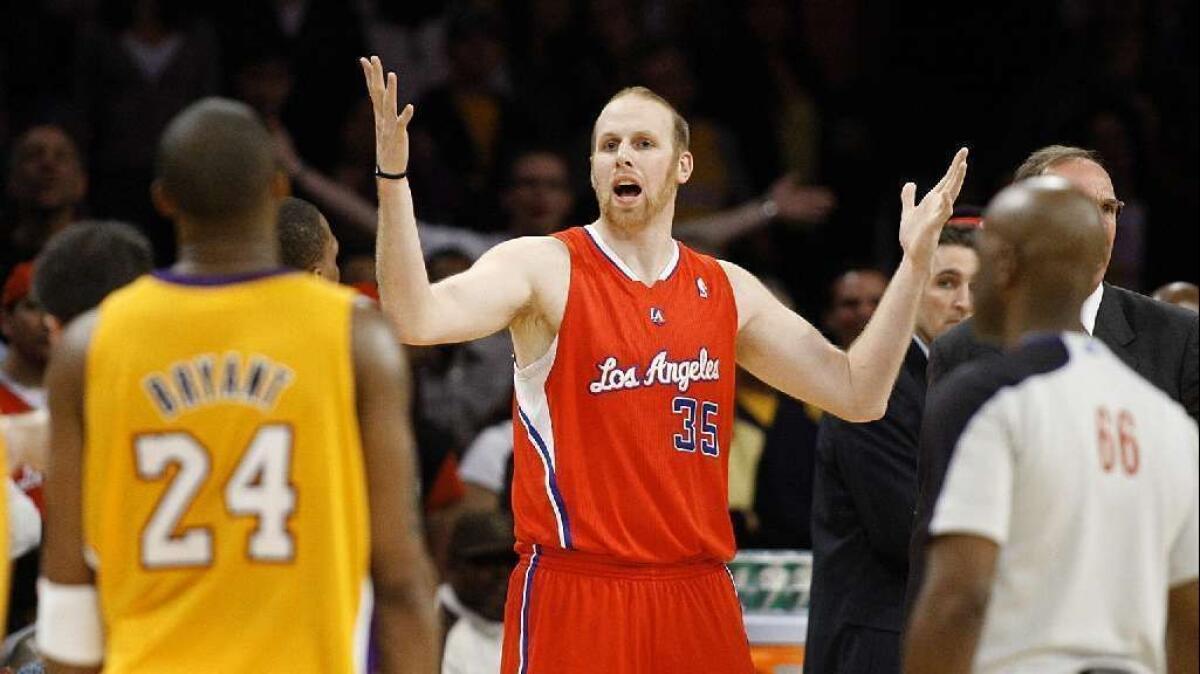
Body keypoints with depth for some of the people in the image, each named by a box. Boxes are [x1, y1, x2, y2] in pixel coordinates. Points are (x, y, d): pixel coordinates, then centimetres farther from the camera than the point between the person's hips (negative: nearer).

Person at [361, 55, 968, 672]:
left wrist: (915, 262, 7)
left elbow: (858, 395, 14)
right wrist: (393, 177, -31)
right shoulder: (544, 268, -3)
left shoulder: (726, 291, 12)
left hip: (696, 598, 5)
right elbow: (417, 319, -20)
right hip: (573, 594, -5)